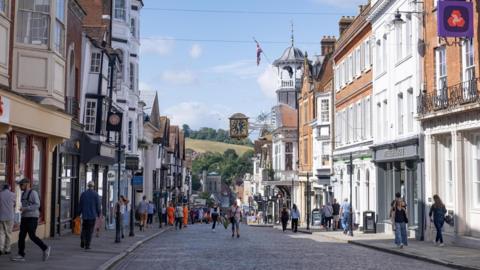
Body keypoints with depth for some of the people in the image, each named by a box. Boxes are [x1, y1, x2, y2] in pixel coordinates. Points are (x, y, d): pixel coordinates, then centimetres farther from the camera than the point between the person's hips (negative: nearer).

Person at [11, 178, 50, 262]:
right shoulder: (23, 194, 14)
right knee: (21, 236, -1)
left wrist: (25, 208, -23)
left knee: (32, 236, -9)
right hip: (24, 218, 8)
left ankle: (45, 248, 7)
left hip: (32, 218, -8)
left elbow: (37, 205, -20)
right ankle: (21, 256, -1)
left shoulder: (33, 193, -12)